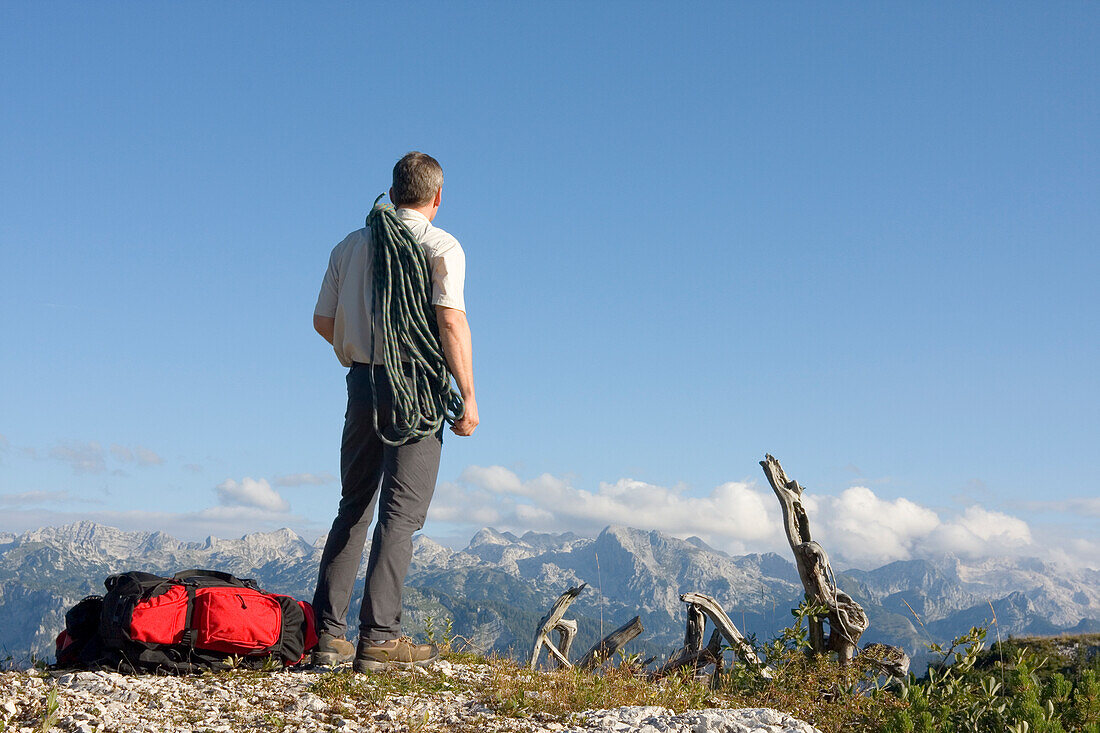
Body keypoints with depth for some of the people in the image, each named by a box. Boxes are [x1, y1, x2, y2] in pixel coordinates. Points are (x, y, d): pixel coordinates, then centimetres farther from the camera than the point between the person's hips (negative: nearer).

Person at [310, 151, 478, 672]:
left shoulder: (351, 245, 12)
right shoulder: (441, 247, -4)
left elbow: (323, 321, 13)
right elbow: (451, 321, -16)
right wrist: (468, 396, -13)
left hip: (362, 380, 5)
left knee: (353, 507, 12)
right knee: (400, 512, -3)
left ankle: (327, 632, 10)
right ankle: (378, 638, -5)